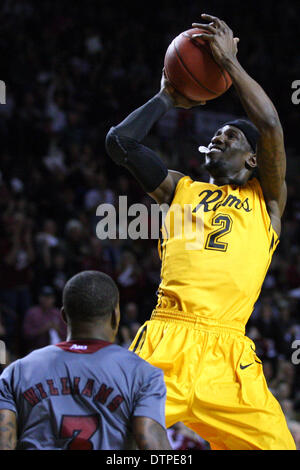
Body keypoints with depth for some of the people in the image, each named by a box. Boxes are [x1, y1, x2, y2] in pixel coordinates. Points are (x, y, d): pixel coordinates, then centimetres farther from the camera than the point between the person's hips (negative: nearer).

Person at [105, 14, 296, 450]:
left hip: (226, 356, -1)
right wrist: (167, 98, 23)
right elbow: (120, 141, 14)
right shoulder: (181, 189, 23)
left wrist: (230, 61, 5)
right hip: (165, 342, 1)